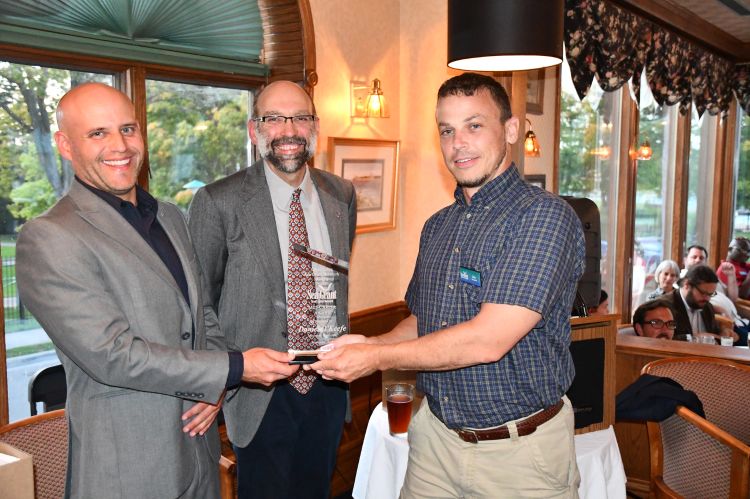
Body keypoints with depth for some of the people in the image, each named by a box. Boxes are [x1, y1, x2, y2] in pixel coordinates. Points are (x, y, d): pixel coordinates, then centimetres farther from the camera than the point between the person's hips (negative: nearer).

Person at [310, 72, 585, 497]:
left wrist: (378, 357, -18)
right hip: (436, 434, 6)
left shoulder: (545, 216, -18)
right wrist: (369, 344, -6)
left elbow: (488, 340, -26)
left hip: (519, 449, -5)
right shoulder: (437, 227, 6)